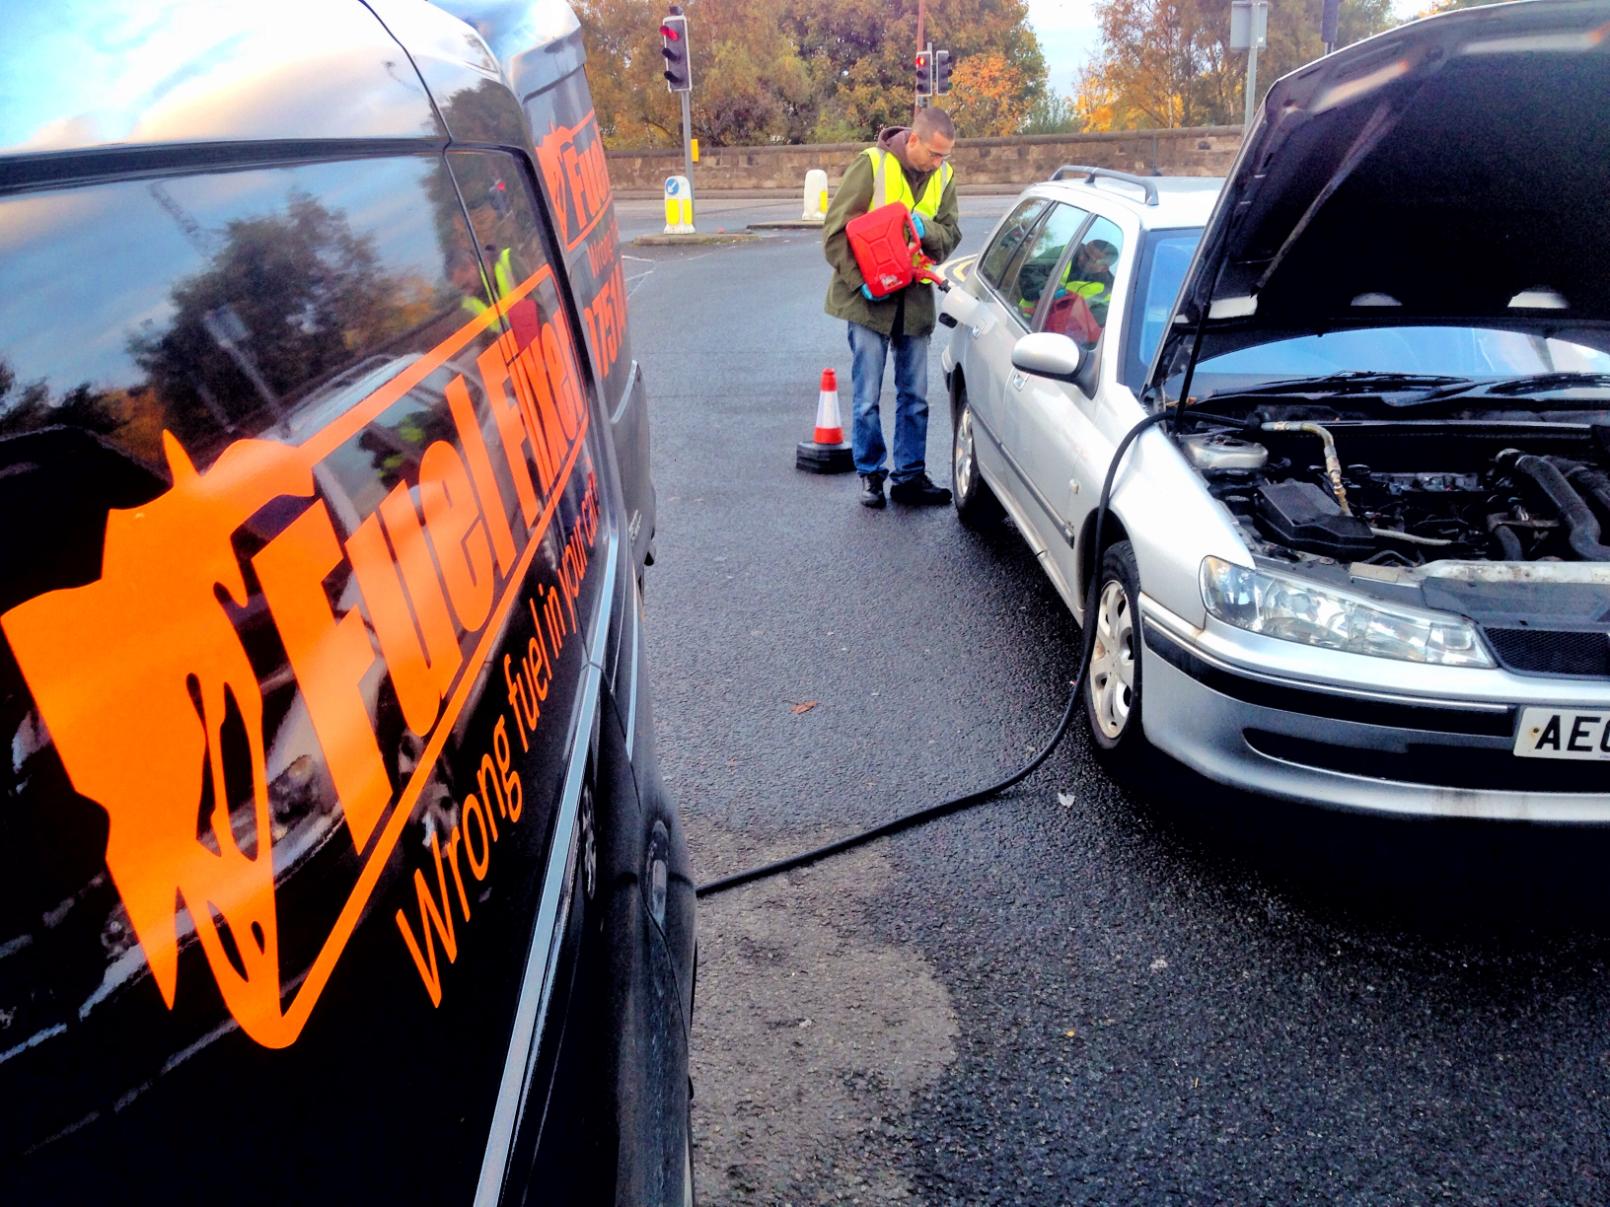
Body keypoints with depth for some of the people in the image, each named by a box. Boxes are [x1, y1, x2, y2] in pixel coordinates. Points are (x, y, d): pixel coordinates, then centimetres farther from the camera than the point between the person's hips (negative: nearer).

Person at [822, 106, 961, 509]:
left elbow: (951, 234, 3)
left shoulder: (943, 176, 3)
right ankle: (871, 474, 13)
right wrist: (860, 280, -18)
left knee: (915, 396, 9)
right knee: (867, 397, 1)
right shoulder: (872, 164, -11)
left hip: (915, 299, 5)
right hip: (869, 298, -4)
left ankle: (909, 475, 18)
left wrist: (925, 228, -19)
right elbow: (835, 230, -11)